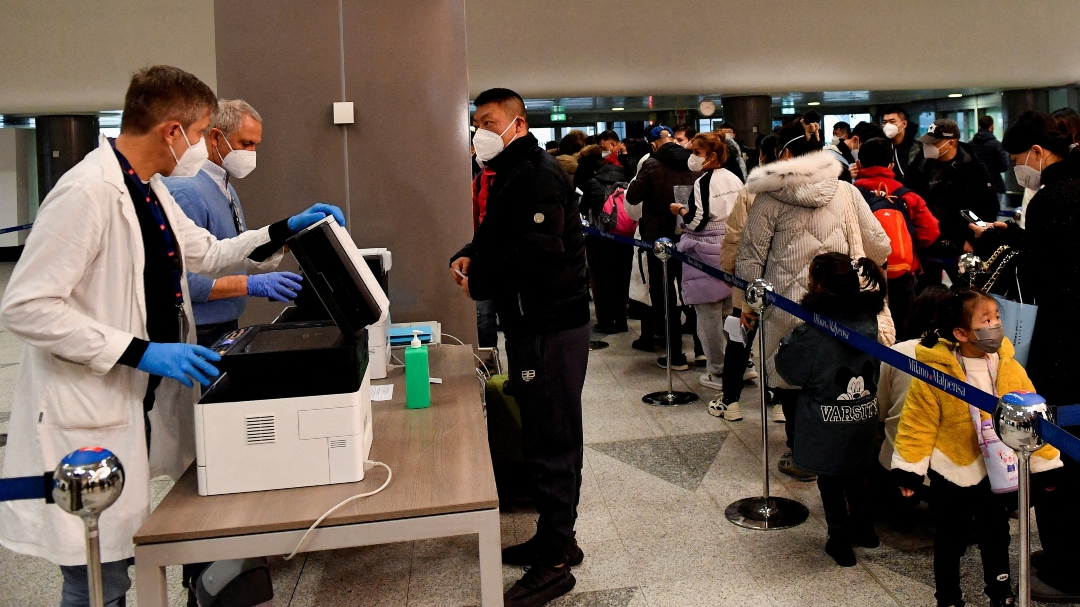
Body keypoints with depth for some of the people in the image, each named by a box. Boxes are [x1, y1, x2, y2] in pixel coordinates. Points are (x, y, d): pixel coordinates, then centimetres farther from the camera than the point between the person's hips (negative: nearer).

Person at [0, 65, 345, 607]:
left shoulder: (150, 188, 10)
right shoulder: (87, 192, -20)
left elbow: (205, 253, 24)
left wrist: (286, 231, 15)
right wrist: (141, 352, -23)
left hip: (142, 405, 9)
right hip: (89, 419, -9)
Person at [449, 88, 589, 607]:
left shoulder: (537, 175, -15)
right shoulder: (512, 176, 18)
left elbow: (539, 251, -26)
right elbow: (498, 238, 25)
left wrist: (480, 283, -13)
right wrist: (469, 256, 3)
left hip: (550, 326, -11)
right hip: (532, 324, 11)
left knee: (550, 442, -4)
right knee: (547, 437, 17)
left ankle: (554, 564, 7)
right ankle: (556, 540, 30)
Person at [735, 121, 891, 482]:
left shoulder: (770, 196, -6)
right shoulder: (845, 191, 2)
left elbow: (751, 254, -2)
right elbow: (879, 245, 7)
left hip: (788, 303, -3)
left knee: (791, 376, 10)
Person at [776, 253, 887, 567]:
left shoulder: (810, 335, -26)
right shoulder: (869, 324, -8)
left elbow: (789, 370, -13)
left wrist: (788, 342, 1)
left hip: (827, 427, -5)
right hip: (863, 420, 5)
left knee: (830, 483, 12)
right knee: (855, 475, 25)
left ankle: (840, 541, 23)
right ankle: (864, 529, 40)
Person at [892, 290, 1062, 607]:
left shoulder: (1010, 367, -8)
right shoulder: (935, 372, -20)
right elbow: (918, 423, -14)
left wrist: (1047, 462, 1)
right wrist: (909, 468, -14)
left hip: (998, 472, 3)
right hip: (951, 473, -3)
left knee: (996, 535, 21)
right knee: (951, 539, 14)